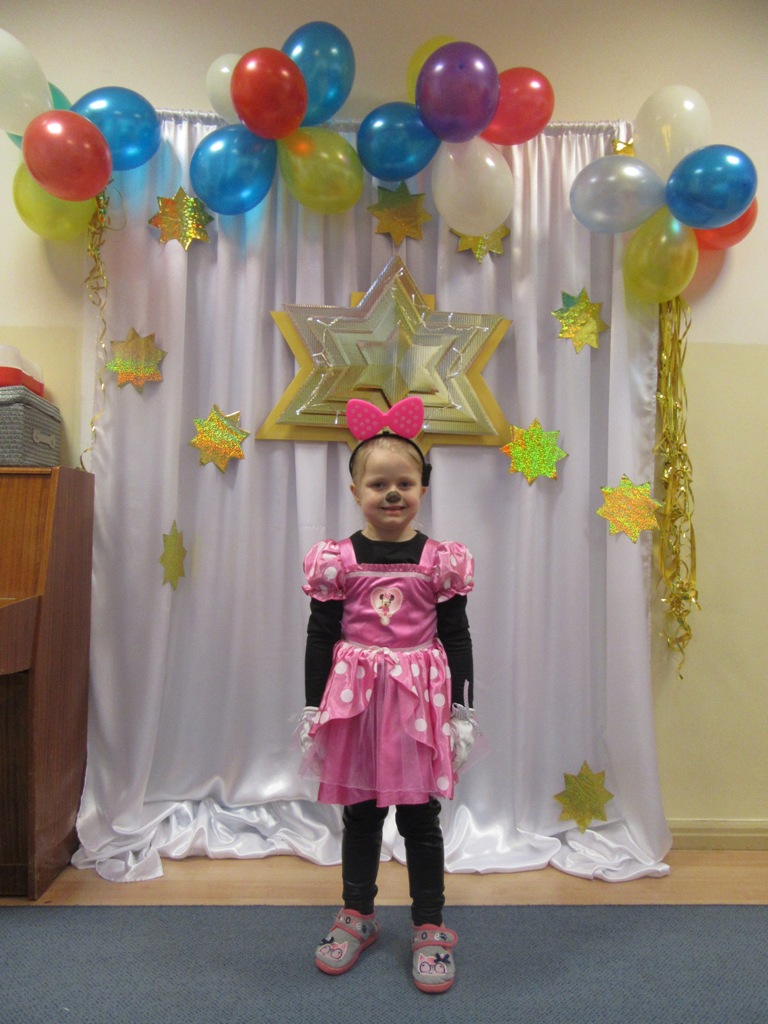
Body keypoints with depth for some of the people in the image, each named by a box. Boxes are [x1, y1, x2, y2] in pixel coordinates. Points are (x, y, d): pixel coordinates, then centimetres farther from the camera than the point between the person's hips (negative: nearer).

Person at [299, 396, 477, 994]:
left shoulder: (441, 561, -3)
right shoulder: (337, 560, -3)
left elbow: (458, 638, 1)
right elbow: (319, 638, 1)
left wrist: (462, 710, 1)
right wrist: (314, 710, 2)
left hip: (421, 702, -1)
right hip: (355, 699, 1)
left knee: (420, 817, 10)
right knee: (360, 813, 17)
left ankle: (430, 927, 30)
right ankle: (357, 915, 38)